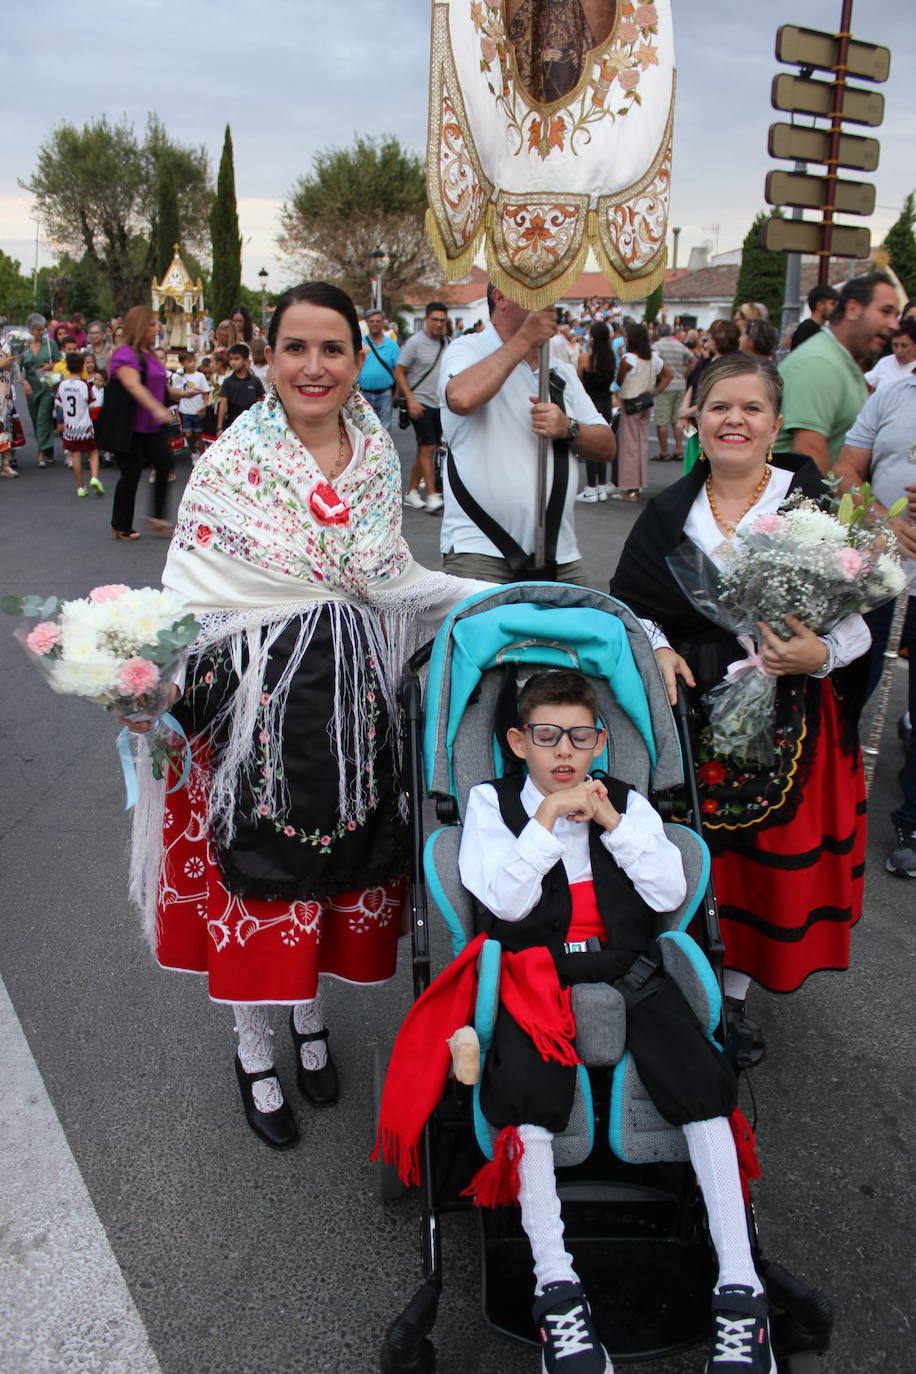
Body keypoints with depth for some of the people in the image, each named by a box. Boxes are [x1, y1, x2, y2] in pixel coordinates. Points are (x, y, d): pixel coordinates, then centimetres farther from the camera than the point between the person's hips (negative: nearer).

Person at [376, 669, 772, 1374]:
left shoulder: (627, 801, 13)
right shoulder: (492, 801, 6)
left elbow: (670, 892, 1)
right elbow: (504, 901, -8)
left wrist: (613, 822, -6)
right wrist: (548, 817, -13)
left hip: (625, 962, 2)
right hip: (532, 966, -2)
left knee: (698, 1074, -21)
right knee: (528, 1084, -29)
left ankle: (739, 1286, -13)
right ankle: (555, 1286, -18)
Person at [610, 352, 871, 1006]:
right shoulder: (669, 512, 6)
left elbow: (860, 619, -3)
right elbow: (629, 606, 9)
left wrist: (821, 654, -22)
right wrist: (655, 648, -10)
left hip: (785, 719, -1)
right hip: (689, 712, 1)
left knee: (774, 860, 6)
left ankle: (735, 990, 30)